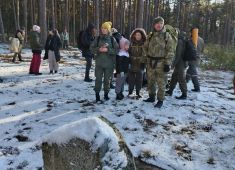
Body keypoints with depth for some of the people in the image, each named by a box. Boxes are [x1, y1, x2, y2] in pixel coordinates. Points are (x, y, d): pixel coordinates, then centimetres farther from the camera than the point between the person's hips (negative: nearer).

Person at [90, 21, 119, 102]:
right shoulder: (98, 38, 4)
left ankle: (106, 93, 23)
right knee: (98, 79, 0)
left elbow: (116, 49, -3)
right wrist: (99, 49, -15)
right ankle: (97, 94, 11)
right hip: (99, 63, 0)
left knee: (107, 79, 9)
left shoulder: (112, 39, 1)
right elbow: (92, 48, 3)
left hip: (109, 63, 0)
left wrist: (108, 50, -16)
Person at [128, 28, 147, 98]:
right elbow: (128, 53, 6)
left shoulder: (144, 44, 0)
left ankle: (138, 92, 19)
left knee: (139, 79, 6)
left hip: (140, 65, -1)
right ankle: (130, 92, 20)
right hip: (132, 64, 1)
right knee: (131, 79, 7)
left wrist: (143, 62, -9)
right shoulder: (131, 43, 5)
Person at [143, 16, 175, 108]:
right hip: (151, 62, 5)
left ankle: (160, 100, 12)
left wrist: (167, 63, -13)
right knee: (150, 81, 14)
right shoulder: (150, 36, 8)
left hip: (161, 63, -5)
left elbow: (170, 51, -8)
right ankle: (151, 97, 29)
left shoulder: (167, 36, -5)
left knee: (161, 83, 0)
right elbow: (145, 47, 21)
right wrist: (146, 58, 12)